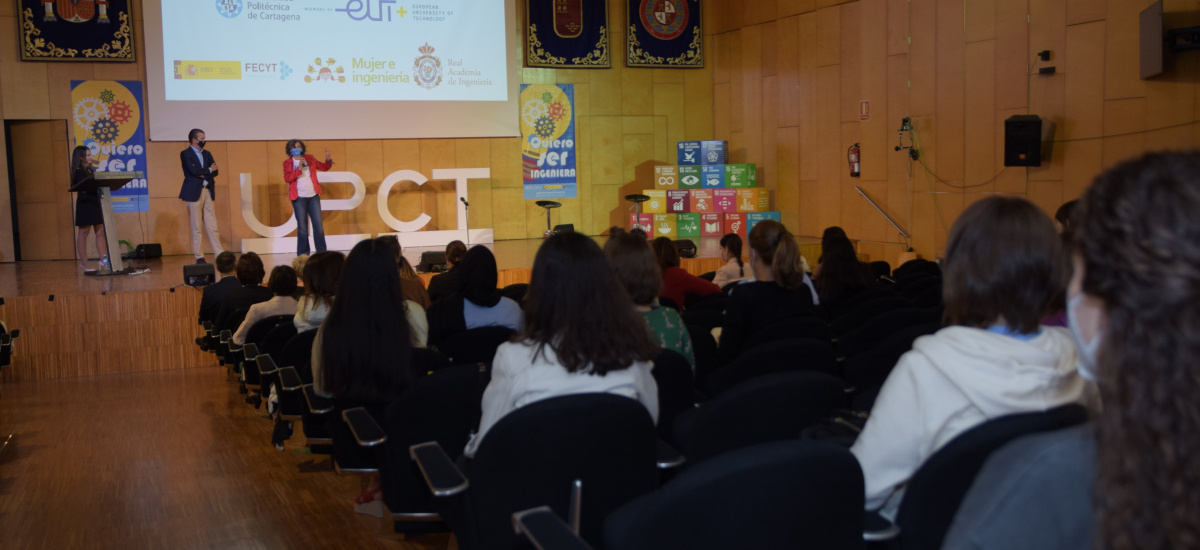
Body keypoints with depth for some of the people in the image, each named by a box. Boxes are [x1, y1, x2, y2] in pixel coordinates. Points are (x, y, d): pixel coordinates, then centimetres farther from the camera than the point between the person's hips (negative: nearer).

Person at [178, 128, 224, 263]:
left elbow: (215, 171, 8)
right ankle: (199, 257, 5)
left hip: (208, 191, 5)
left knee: (212, 226, 3)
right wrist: (209, 170, -3)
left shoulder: (206, 153, 16)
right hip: (194, 192, -5)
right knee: (196, 227, 0)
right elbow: (193, 171, -16)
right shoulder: (185, 153, -2)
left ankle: (219, 254, 3)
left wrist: (203, 174, -9)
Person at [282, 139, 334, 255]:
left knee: (318, 225, 1)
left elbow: (323, 167, 12)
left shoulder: (310, 159, 8)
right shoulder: (287, 163, 1)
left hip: (313, 196, 2)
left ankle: (322, 253, 8)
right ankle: (303, 255, 8)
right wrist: (299, 168, -19)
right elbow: (287, 179, -11)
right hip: (299, 198, -2)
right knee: (302, 227, 1)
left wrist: (328, 160, -8)